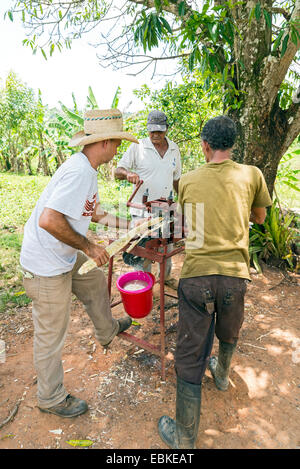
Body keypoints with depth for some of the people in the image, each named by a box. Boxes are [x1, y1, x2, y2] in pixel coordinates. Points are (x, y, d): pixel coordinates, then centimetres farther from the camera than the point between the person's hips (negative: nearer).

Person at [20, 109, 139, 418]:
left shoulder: (84, 167, 6)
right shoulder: (80, 172, -26)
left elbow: (90, 211, 18)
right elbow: (49, 220, -34)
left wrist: (125, 225, 20)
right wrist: (89, 247, -23)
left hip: (64, 256, 10)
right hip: (46, 266, -10)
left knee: (95, 282, 27)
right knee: (51, 335, 7)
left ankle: (107, 331, 54)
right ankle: (51, 398, 32)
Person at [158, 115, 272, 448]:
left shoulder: (187, 180, 4)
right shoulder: (251, 175, 1)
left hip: (196, 274, -1)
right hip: (235, 274, 2)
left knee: (189, 355, 9)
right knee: (228, 332, 31)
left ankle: (185, 438, 25)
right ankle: (221, 373, 60)